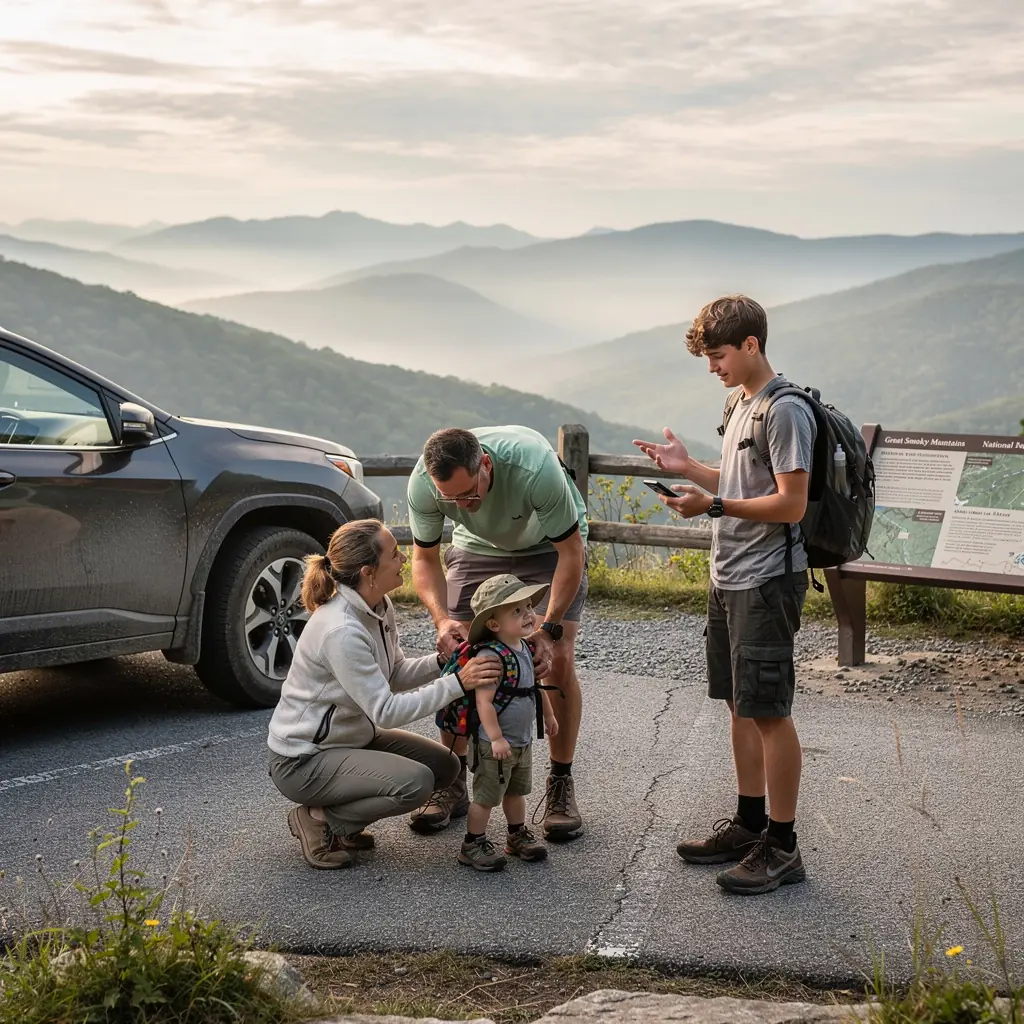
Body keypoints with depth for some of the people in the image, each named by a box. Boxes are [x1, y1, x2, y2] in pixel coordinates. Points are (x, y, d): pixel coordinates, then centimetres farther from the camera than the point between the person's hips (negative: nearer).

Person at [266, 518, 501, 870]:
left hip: (350, 737, 10)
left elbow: (394, 674, 8)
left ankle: (343, 821, 12)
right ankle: (319, 821, -5)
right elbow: (386, 711, -29)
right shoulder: (341, 631, -30)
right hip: (303, 761, -10)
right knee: (415, 782, -25)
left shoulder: (379, 606, -1)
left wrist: (442, 662, -10)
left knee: (444, 765, 5)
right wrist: (457, 683, -30)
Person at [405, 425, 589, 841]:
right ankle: (452, 783, 3)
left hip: (549, 545, -3)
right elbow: (425, 558, -14)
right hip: (478, 545, 3)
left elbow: (571, 552, -28)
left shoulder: (536, 468, -42)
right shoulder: (423, 483, -31)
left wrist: (549, 629, -32)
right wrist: (442, 619, -31)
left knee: (558, 659, -16)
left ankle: (561, 785, -2)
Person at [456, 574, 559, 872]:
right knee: (486, 796, 2)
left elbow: (537, 685, 20)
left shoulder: (525, 649, 3)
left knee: (516, 792, 23)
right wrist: (496, 738, -30)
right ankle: (472, 845, 14)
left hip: (522, 741, 9)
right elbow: (483, 701, -29)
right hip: (494, 744, -8)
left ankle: (517, 835, 38)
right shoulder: (491, 657, -26)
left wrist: (549, 715, 26)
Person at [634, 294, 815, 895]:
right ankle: (749, 826, 25)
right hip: (730, 579, 10)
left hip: (768, 582, -10)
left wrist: (713, 505, -25)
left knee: (770, 711, -5)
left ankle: (782, 847, 3)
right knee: (741, 707, 15)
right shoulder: (744, 406, 14)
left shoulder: (786, 411, -15)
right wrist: (688, 468, 13)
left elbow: (791, 504, -20)